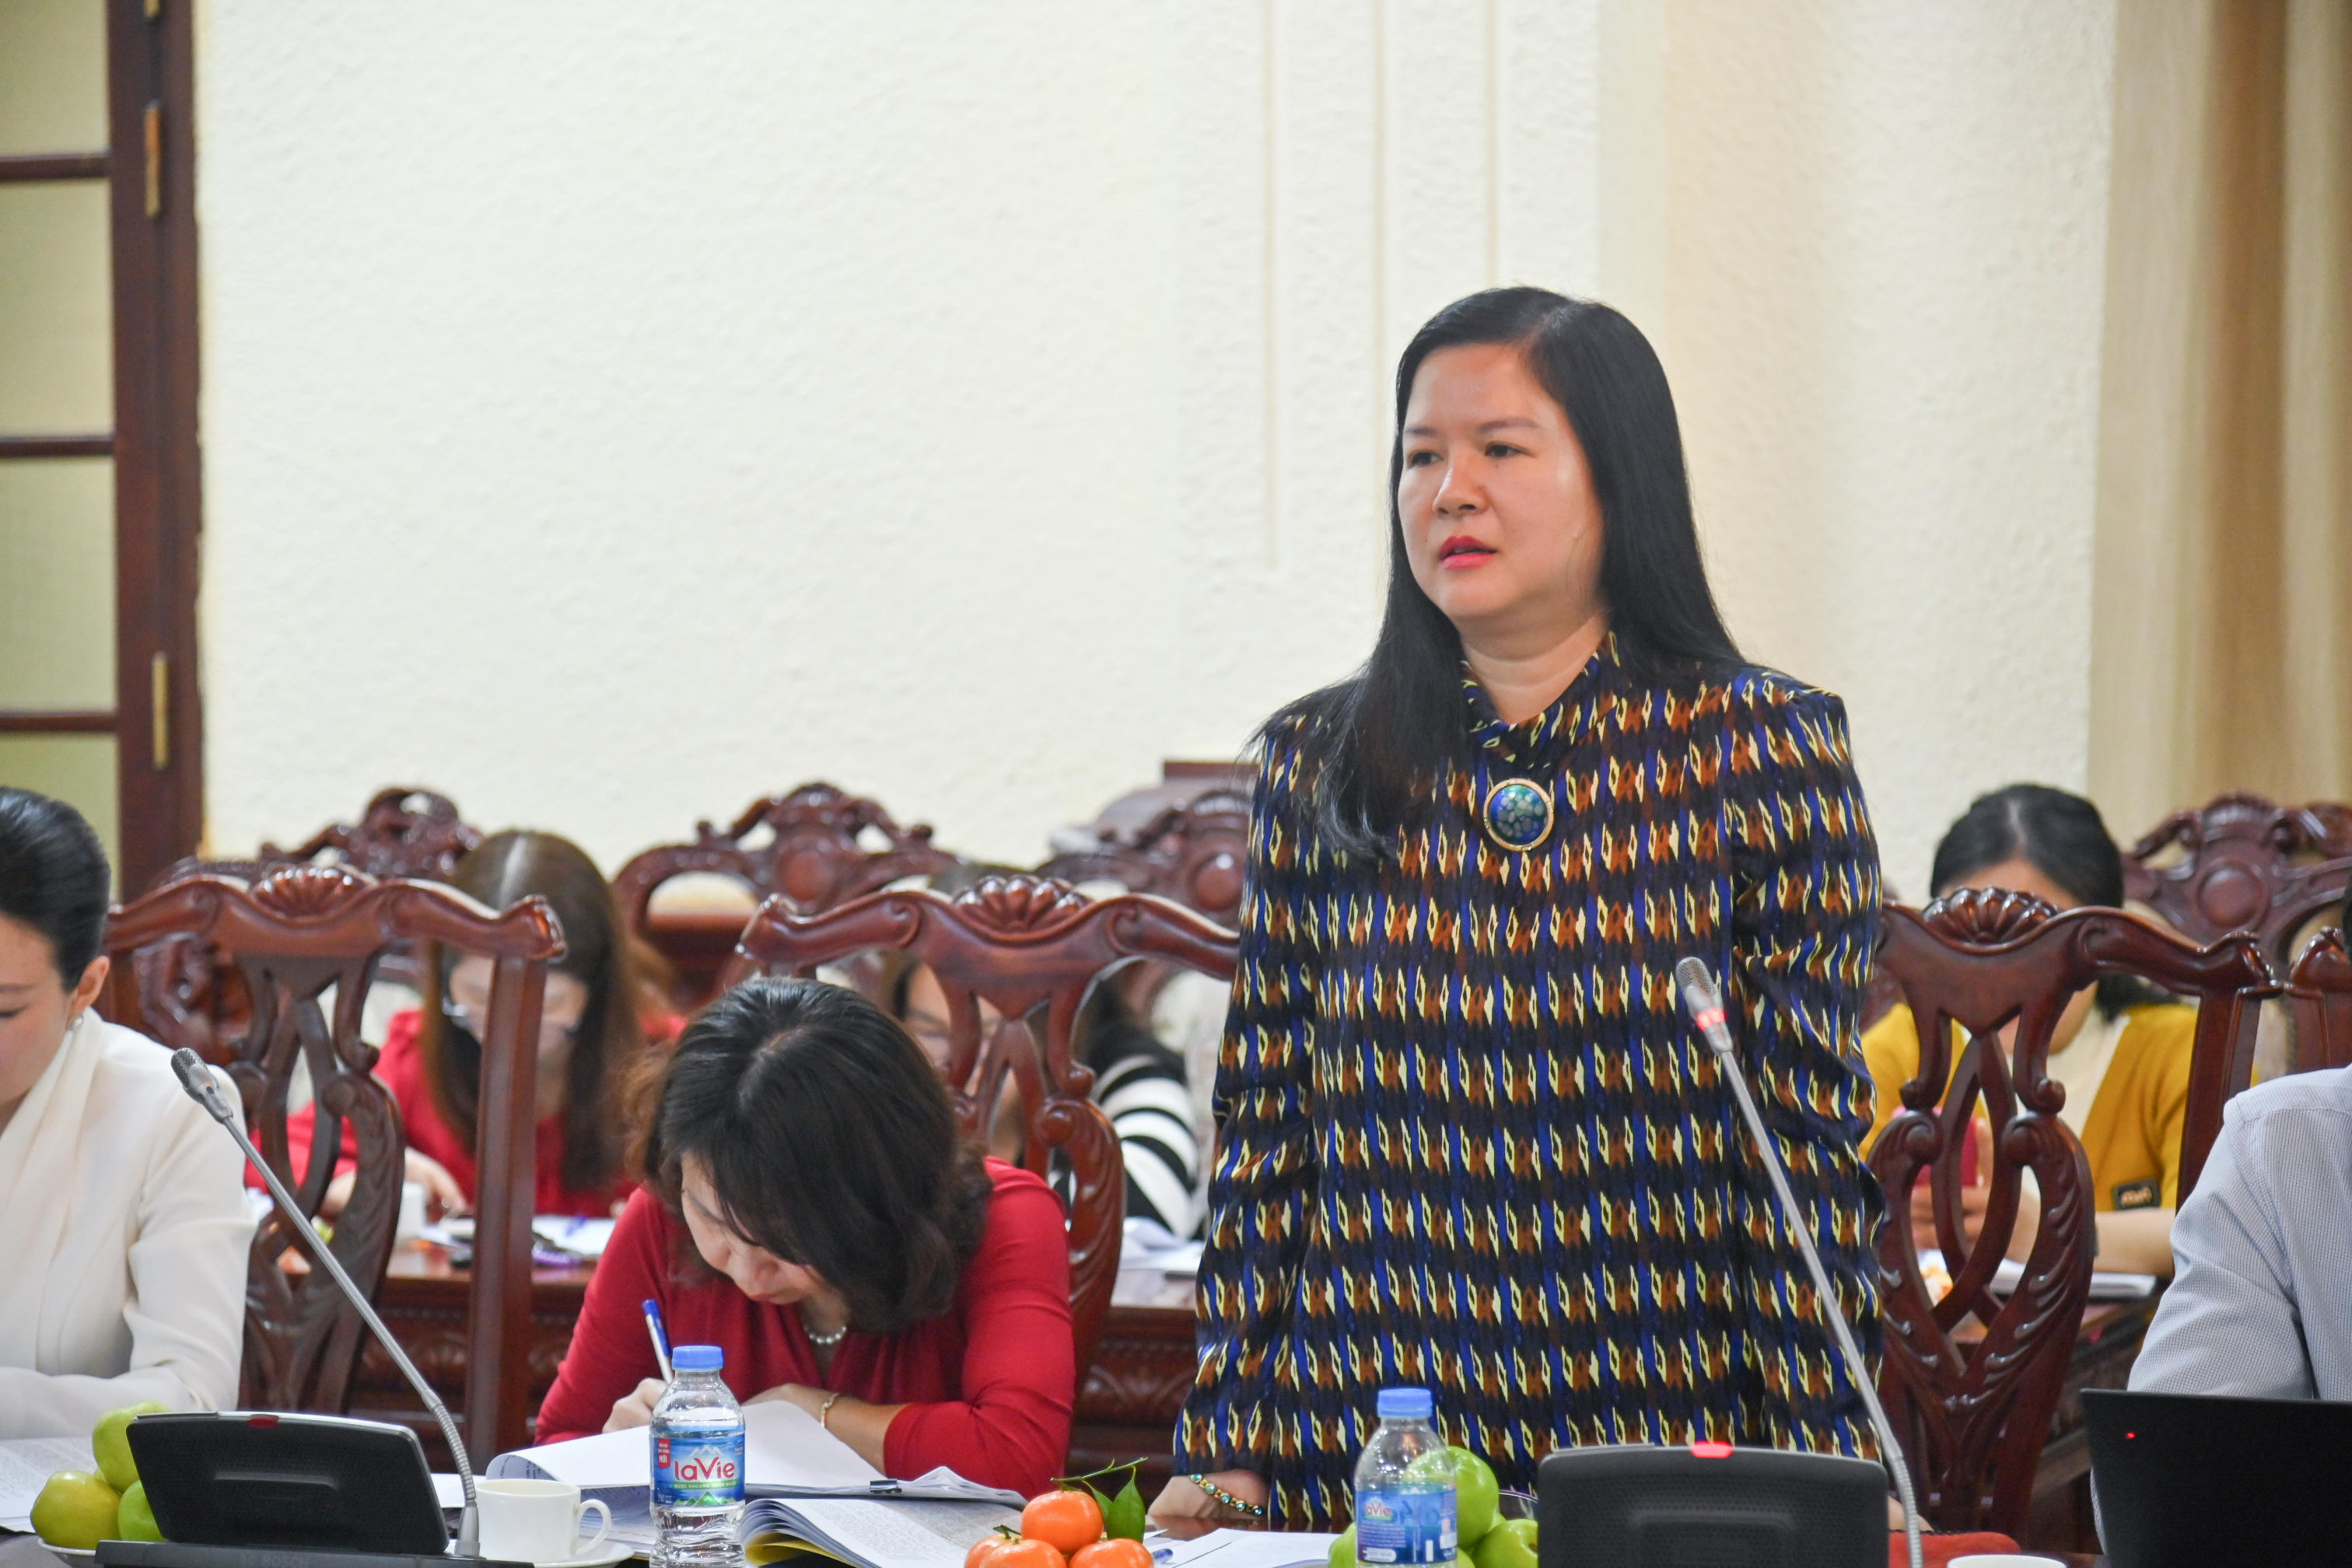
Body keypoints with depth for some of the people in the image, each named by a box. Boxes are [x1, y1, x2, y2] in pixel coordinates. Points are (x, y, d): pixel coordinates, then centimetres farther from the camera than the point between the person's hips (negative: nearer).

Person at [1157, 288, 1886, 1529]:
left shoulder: (1760, 751, -2)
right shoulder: (1314, 765, 6)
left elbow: (1812, 1146, -3)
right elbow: (1260, 1141, 8)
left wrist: (1819, 1474, -8)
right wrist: (1219, 1452, 1)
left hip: (1664, 1459, -2)